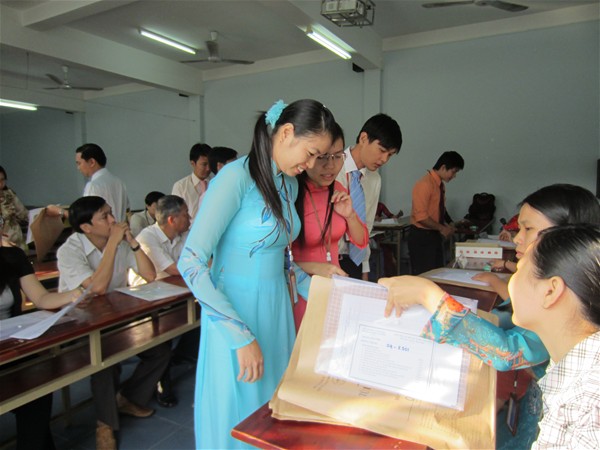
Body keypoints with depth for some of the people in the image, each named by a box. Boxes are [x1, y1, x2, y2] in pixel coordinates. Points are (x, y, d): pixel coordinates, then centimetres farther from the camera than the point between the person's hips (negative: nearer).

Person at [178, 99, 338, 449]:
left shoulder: (289, 184, 6)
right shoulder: (237, 177, -19)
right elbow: (191, 264, -23)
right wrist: (241, 336, -23)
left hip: (277, 307, 7)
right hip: (235, 311, -7)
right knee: (238, 416, 11)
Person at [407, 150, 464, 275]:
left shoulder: (440, 185, 8)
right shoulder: (425, 184, -19)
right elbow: (421, 216, -23)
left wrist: (449, 225, 4)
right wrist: (441, 228, -15)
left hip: (435, 235, 9)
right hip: (421, 236, -9)